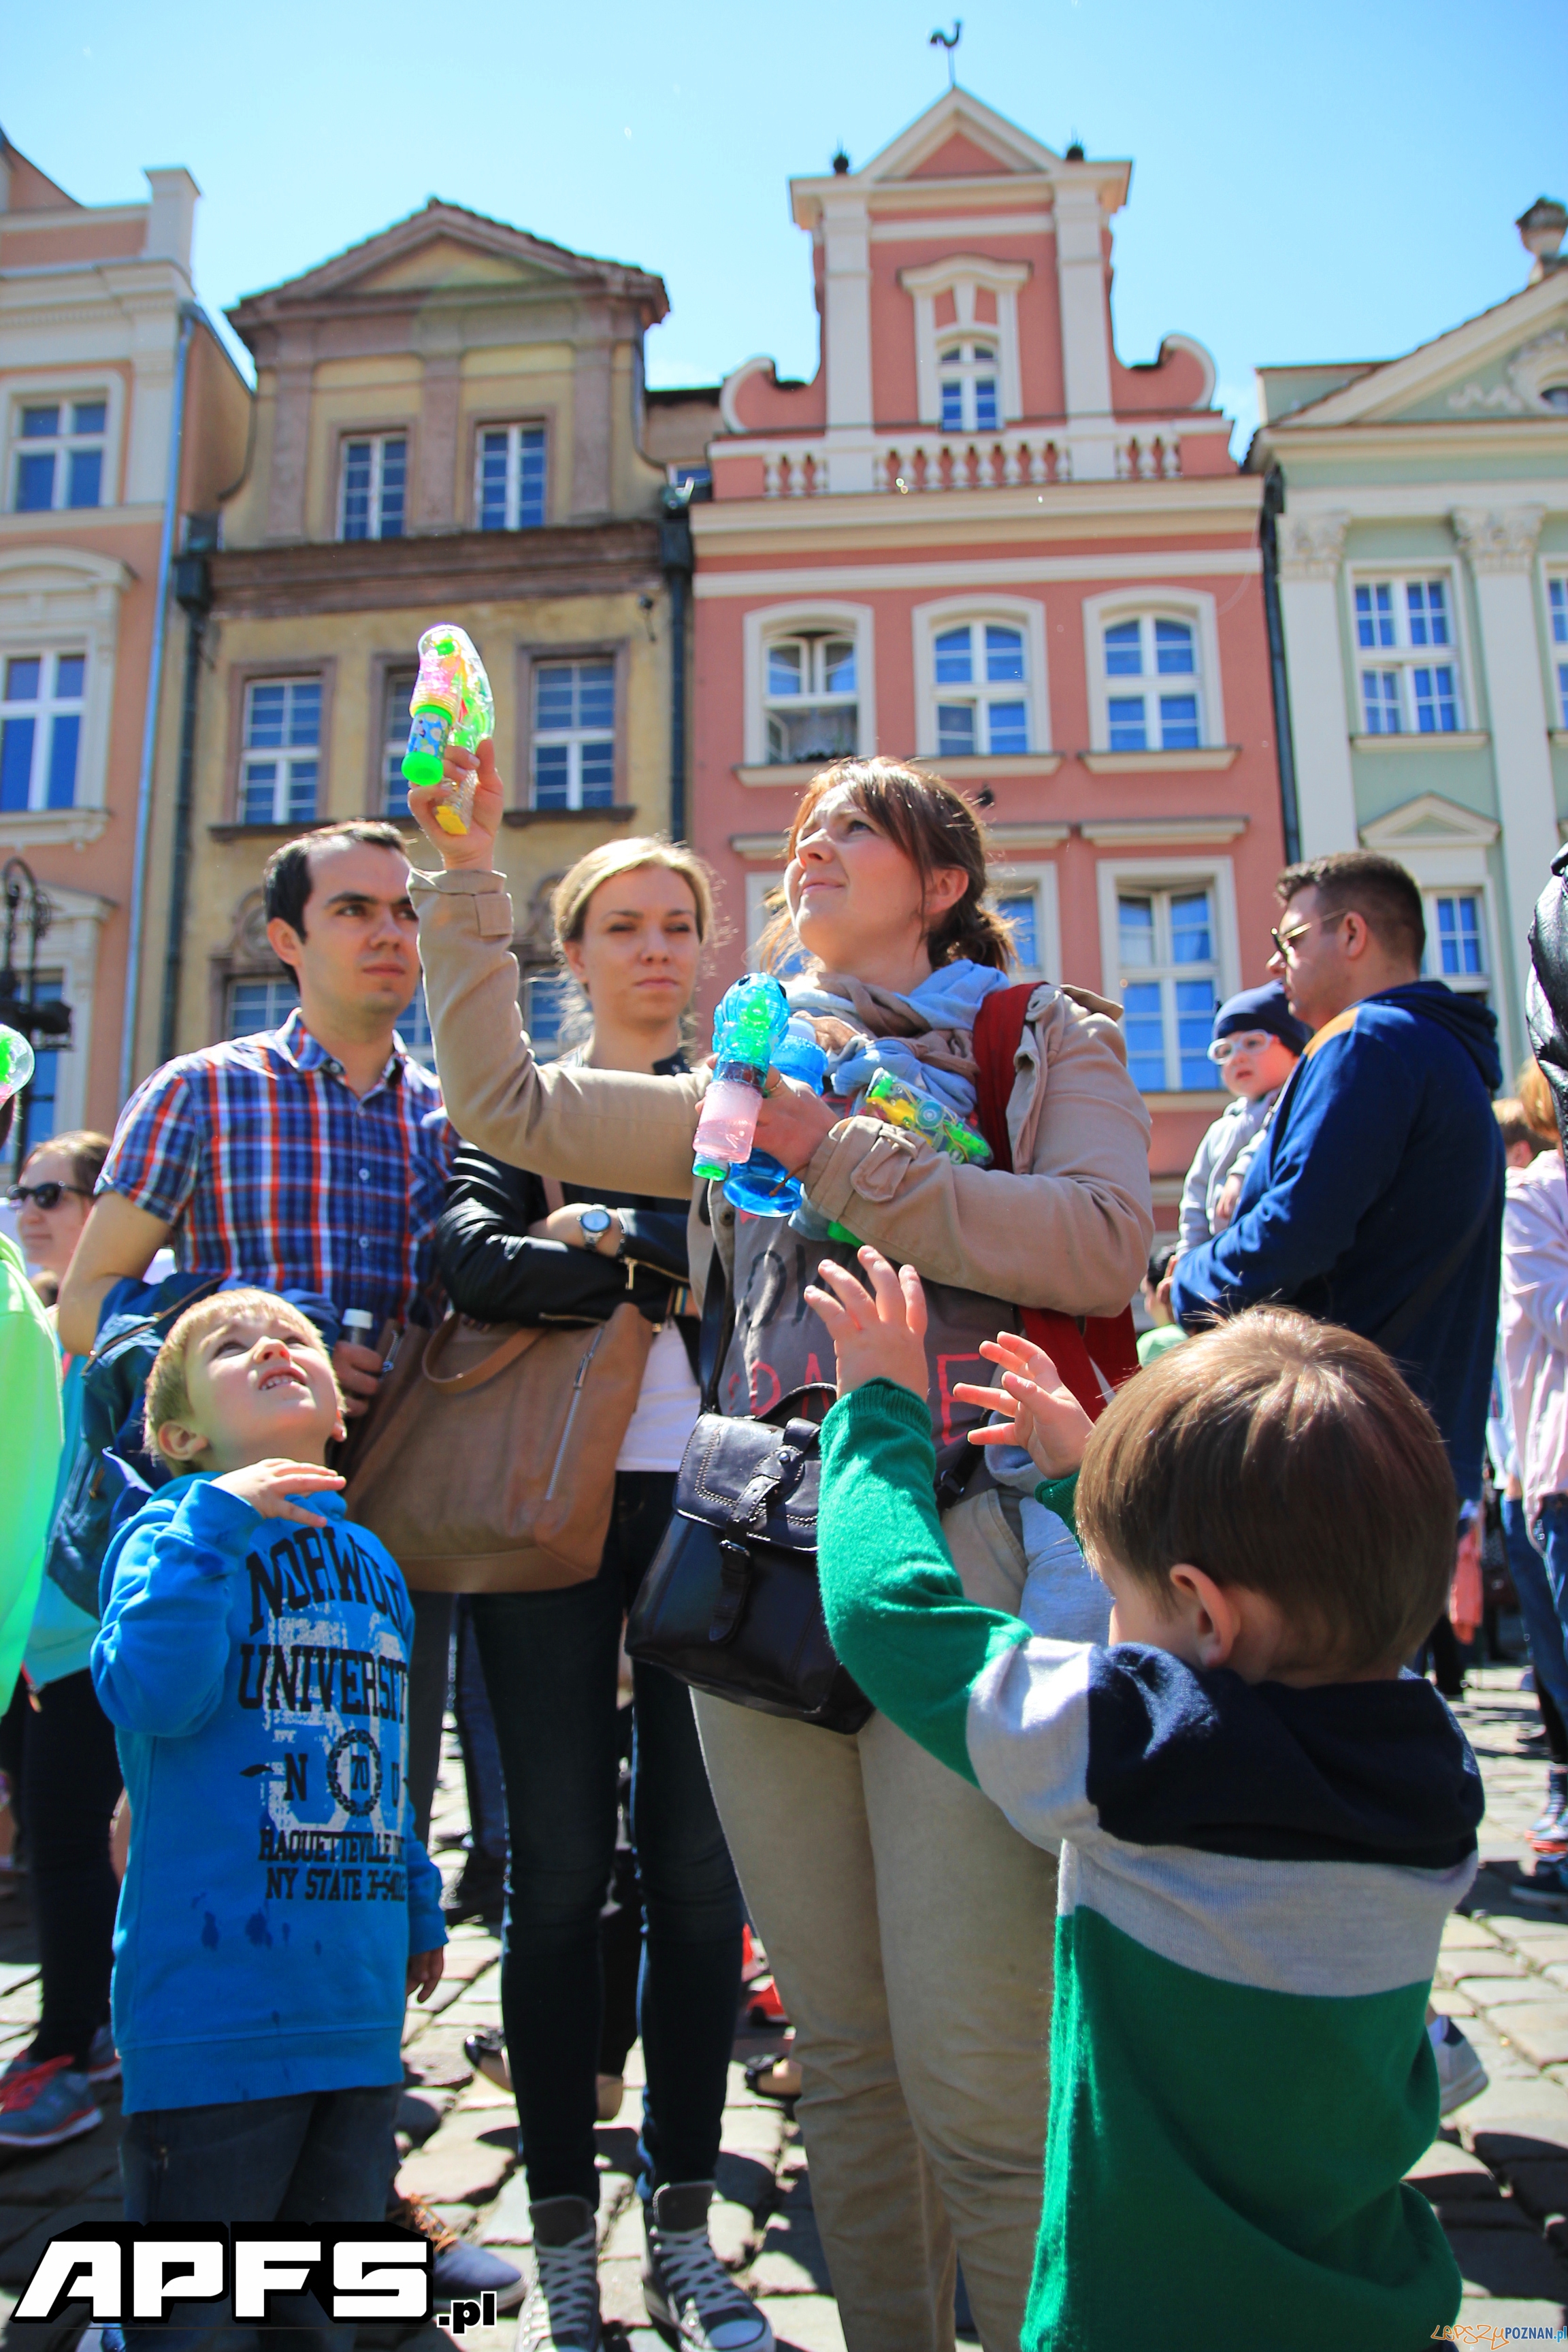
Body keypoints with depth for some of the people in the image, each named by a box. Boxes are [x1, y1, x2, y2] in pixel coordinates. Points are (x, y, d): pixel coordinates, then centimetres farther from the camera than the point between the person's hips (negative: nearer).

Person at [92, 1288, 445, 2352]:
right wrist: (216, 1523, -28)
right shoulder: (174, 1534, -8)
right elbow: (151, 1697, -26)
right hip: (215, 1998, -6)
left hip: (361, 1997, 6)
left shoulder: (372, 1561, 11)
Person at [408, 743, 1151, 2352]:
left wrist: (838, 1155, -8)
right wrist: (466, 865, 14)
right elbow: (504, 1101, 18)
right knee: (842, 2051, 12)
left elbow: (1103, 1247, -7)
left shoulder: (1044, 1039, 10)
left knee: (969, 2069, -6)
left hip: (952, 1537, -4)